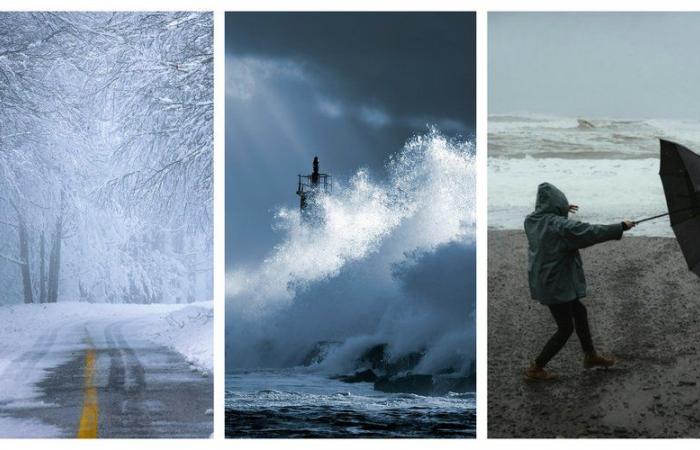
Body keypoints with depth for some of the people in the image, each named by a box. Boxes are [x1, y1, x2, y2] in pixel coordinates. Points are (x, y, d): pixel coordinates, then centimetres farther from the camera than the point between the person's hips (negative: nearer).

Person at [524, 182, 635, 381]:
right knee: (565, 328, 6)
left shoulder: (532, 221, -1)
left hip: (542, 281, 9)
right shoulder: (561, 226, -25)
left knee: (579, 312, 24)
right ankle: (535, 368, 11)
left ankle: (590, 356, 40)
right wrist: (621, 227, -11)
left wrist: (562, 210, 31)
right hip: (556, 285, -9)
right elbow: (593, 232, -21)